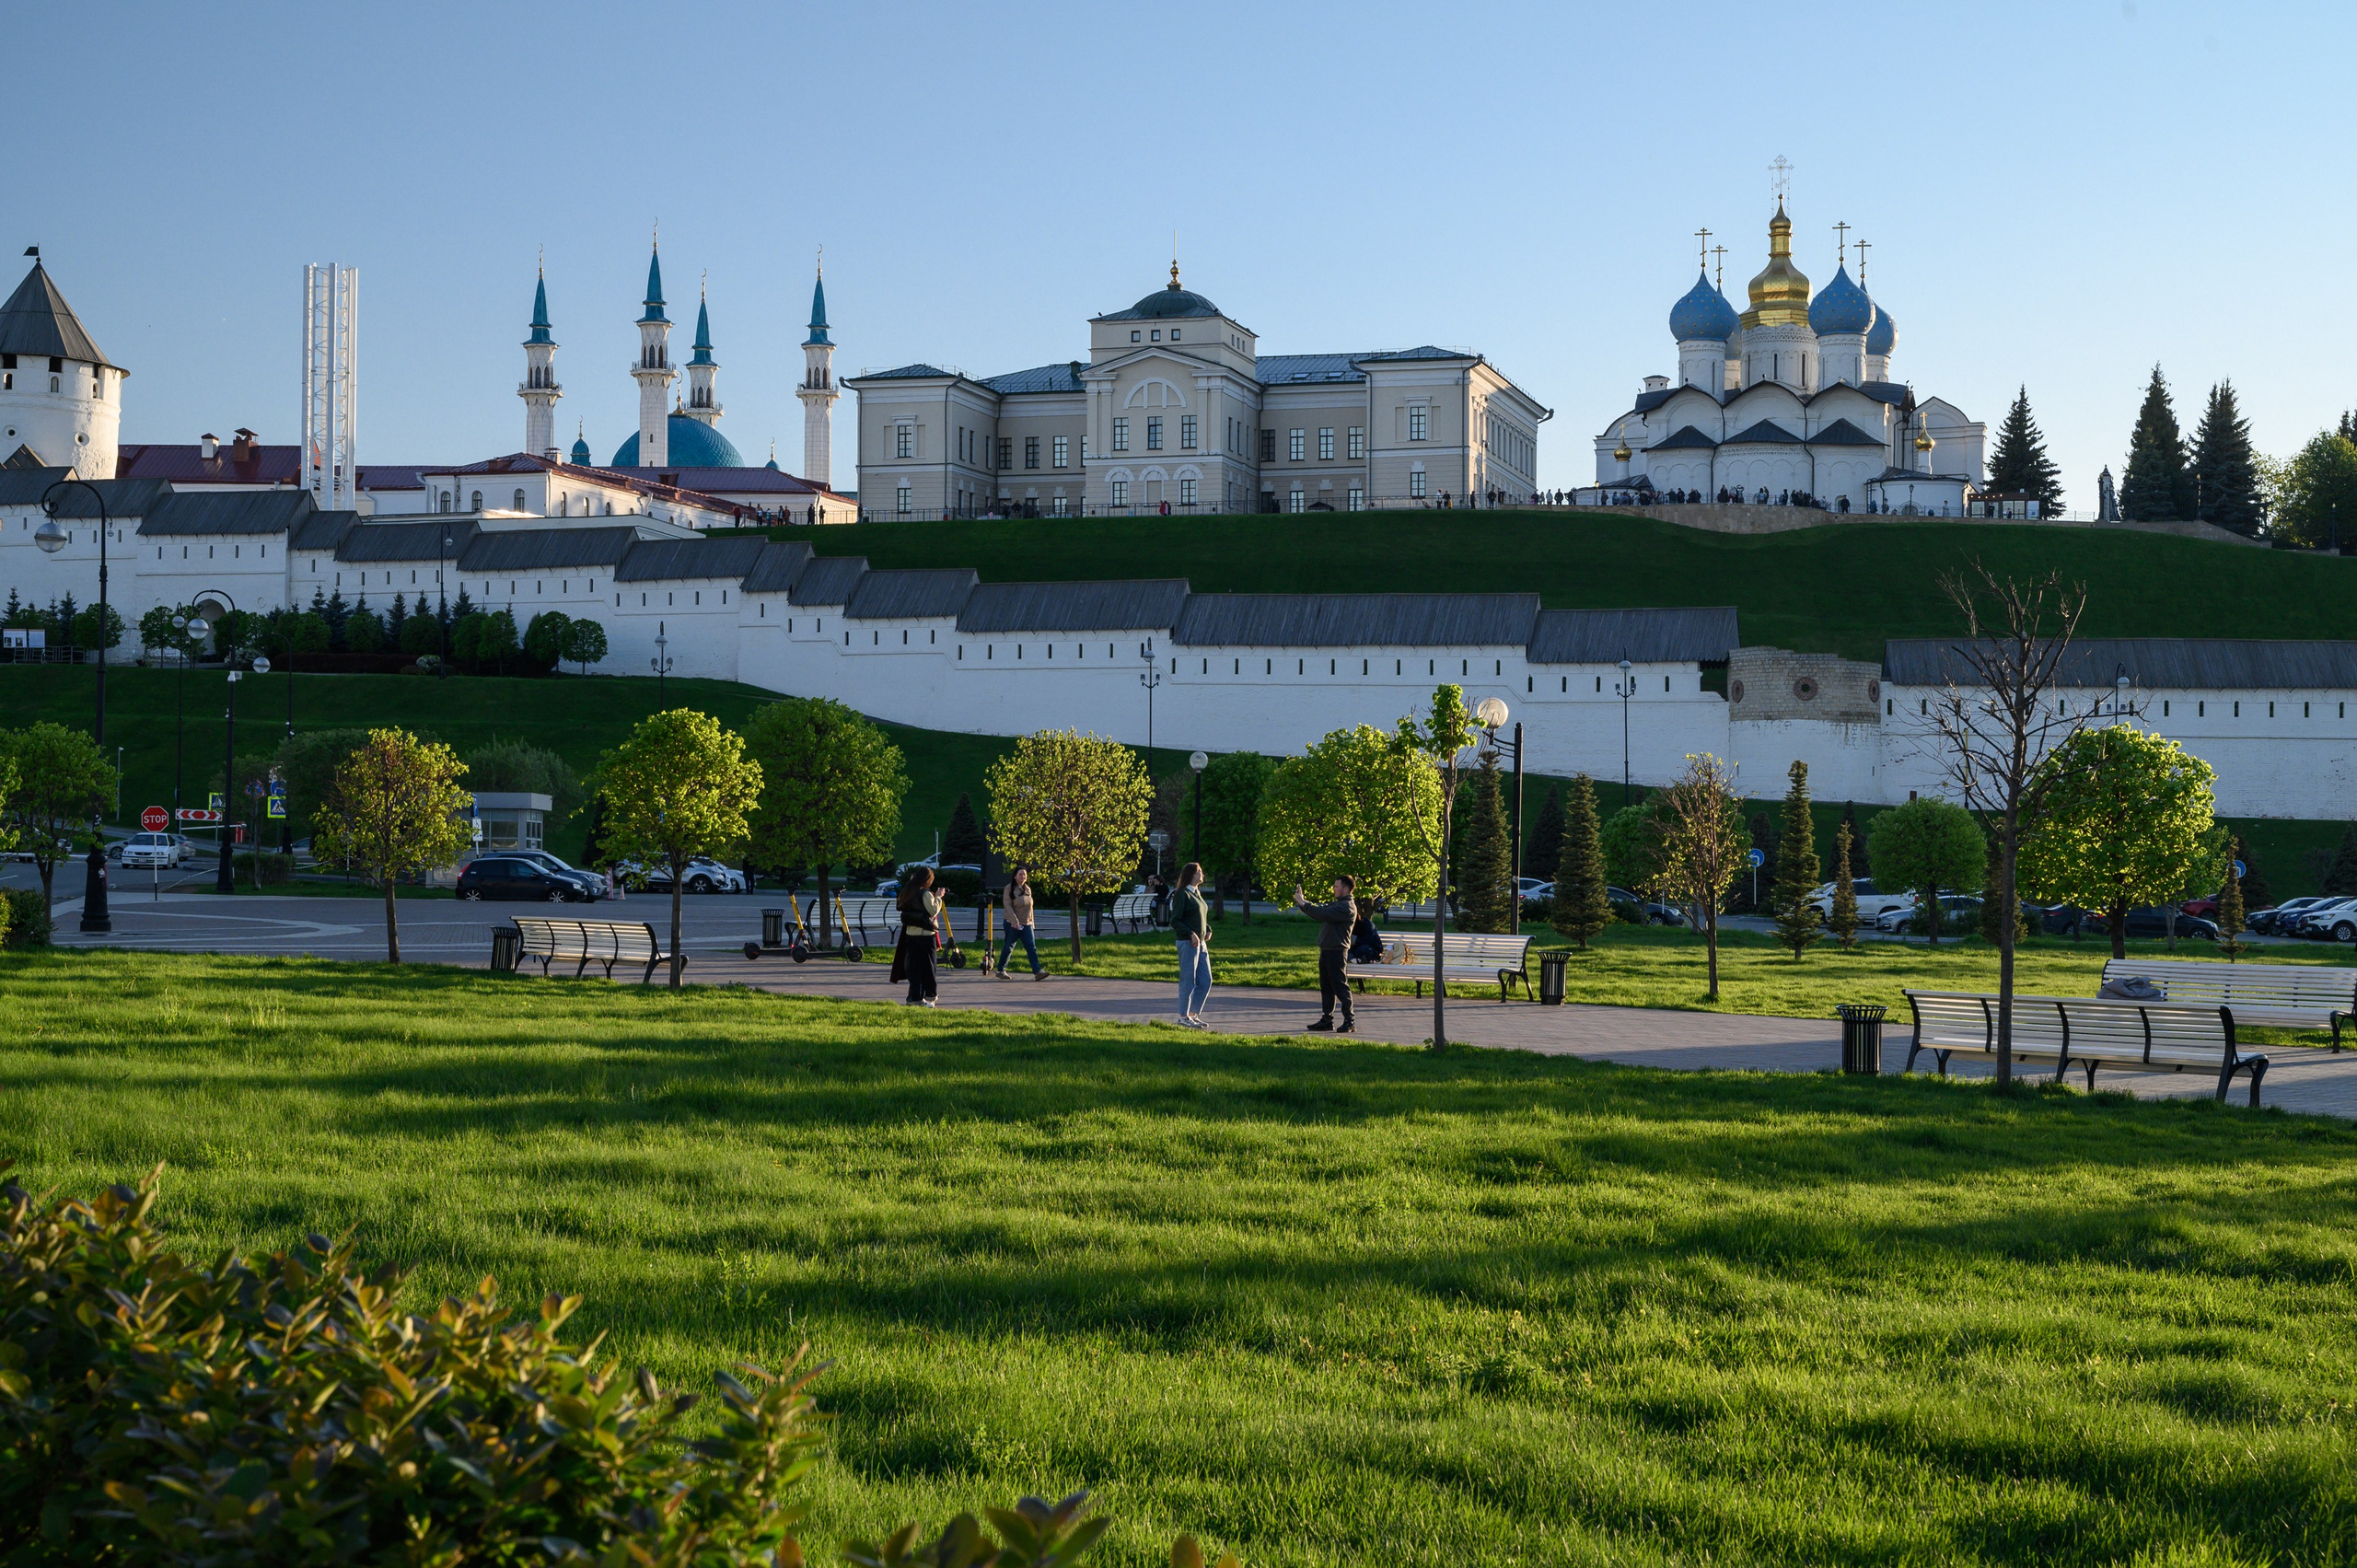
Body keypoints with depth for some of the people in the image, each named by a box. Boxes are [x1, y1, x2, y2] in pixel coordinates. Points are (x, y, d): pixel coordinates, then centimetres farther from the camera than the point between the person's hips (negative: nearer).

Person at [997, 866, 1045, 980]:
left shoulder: (1028, 889, 12)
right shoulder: (1009, 889, -7)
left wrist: (1032, 922, 19)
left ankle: (1037, 971, -14)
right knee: (1008, 947, 4)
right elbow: (1007, 905, -16)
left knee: (1032, 947, -7)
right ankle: (1001, 970, 19)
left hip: (1027, 924, 5)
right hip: (1013, 924, -5)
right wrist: (1015, 921, -26)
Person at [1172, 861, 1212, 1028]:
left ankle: (1194, 1014, 18)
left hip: (1201, 943, 9)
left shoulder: (1197, 893, 16)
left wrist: (1208, 930, 9)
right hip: (1188, 943, -9)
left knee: (1205, 981, 8)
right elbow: (1175, 921, -13)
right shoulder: (1182, 894, -10)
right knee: (1188, 981, -3)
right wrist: (1191, 934, -22)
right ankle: (1183, 1017, 6)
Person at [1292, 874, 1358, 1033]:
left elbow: (1323, 914, -22)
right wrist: (1302, 902, 7)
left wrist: (1303, 903, -16)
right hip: (1326, 950, 10)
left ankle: (1349, 1022, -9)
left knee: (1340, 986, -10)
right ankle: (1327, 1020, 17)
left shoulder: (1347, 907, -14)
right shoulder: (1337, 904, 21)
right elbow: (1320, 910, 19)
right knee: (1326, 987, 11)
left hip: (1337, 951, -10)